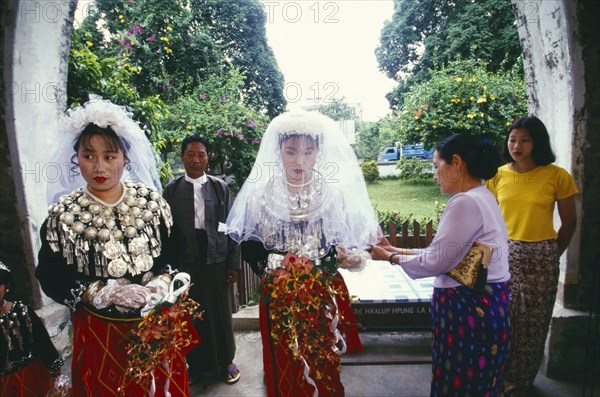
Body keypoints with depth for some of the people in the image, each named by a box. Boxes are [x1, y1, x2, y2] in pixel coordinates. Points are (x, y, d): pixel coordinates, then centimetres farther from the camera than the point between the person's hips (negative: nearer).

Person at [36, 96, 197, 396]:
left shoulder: (150, 200, -6)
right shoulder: (62, 214, -9)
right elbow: (51, 279, -7)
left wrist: (161, 282, -19)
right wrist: (106, 292, -20)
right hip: (99, 332, 0)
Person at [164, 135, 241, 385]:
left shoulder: (220, 187, 3)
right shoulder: (172, 190, 3)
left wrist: (234, 263, -1)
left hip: (216, 260, 0)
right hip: (185, 262, 0)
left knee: (220, 313, 10)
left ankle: (226, 361, 31)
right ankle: (196, 364, 31)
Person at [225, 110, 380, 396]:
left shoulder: (336, 191, -7)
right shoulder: (261, 192, -6)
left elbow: (351, 243, -3)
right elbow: (248, 245, 0)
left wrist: (348, 258, -23)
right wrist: (270, 268, -15)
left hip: (324, 295, 0)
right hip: (279, 296, 0)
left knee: (323, 367, 15)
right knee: (285, 368, 14)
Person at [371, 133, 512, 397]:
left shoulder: (465, 202, -21)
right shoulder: (481, 197, 11)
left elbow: (436, 262, -18)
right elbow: (444, 253, 12)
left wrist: (391, 257, -4)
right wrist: (396, 249, 11)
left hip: (468, 311, -10)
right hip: (483, 306, 10)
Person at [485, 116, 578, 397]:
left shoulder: (557, 176, -7)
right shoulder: (498, 175, 1)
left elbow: (569, 223, 2)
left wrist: (551, 256, 7)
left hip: (541, 259, -1)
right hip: (504, 255, 2)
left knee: (533, 324, 9)